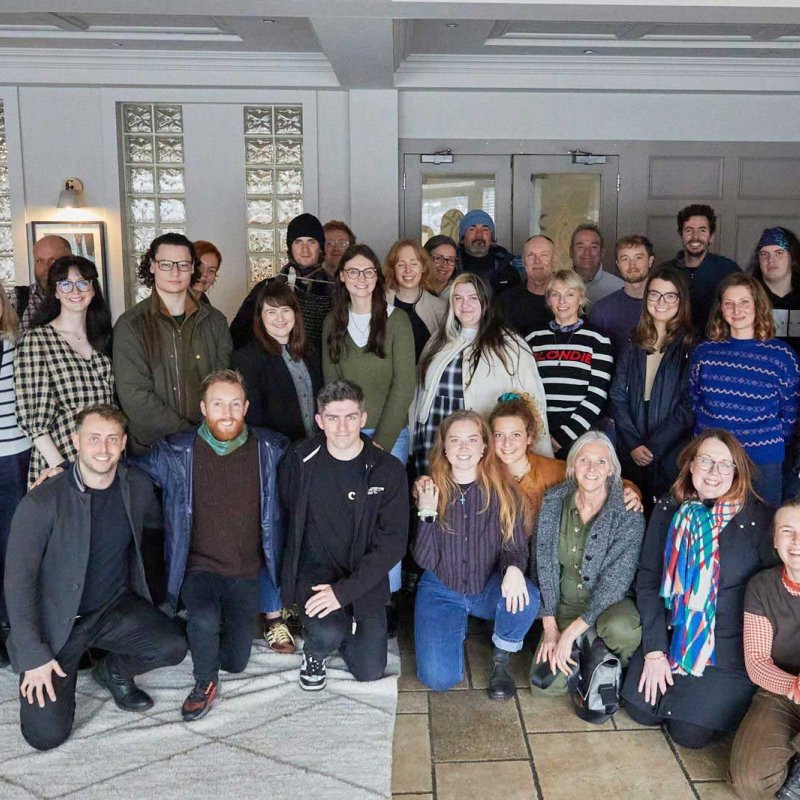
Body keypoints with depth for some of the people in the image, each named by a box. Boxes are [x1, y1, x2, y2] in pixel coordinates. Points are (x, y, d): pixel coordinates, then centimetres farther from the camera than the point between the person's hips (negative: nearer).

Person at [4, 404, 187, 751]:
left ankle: (114, 671, 11)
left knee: (173, 647, -22)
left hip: (117, 608, 4)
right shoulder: (41, 504, -20)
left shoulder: (137, 486, -7)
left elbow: (158, 521, 17)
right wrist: (33, 657, -17)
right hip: (57, 622, -3)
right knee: (46, 735, -13)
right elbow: (18, 582, -15)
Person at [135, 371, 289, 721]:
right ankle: (205, 684, -1)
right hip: (200, 568, -1)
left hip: (247, 572, 2)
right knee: (204, 621, -31)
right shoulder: (176, 453, -7)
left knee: (236, 661, 2)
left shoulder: (271, 450, -4)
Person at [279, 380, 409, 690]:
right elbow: (284, 512, 3)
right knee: (328, 635, -29)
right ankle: (314, 652, 9)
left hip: (364, 579, 1)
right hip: (315, 570, -1)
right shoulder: (300, 459, -7)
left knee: (369, 671, 2)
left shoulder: (388, 470, -10)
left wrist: (344, 590, -21)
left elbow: (393, 543, -12)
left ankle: (343, 626, 33)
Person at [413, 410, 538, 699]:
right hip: (441, 590, 0)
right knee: (439, 677, -18)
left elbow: (516, 546, -8)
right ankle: (456, 628, 16)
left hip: (488, 588, 1)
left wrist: (514, 568, -32)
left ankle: (501, 660, -1)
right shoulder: (430, 491, -8)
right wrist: (427, 513, -25)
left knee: (525, 598, -33)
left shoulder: (502, 492, -7)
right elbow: (424, 559, -11)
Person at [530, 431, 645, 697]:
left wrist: (570, 632, -22)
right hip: (564, 604, 2)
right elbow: (542, 563, -3)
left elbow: (615, 580, -18)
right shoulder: (553, 502, -6)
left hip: (608, 604, -2)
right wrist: (549, 627, -9)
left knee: (619, 628, -38)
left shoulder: (628, 514, -15)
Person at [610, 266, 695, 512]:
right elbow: (618, 396, 5)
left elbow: (688, 407, -7)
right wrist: (633, 444, -7)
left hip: (673, 454, -3)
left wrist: (653, 447, -11)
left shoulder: (691, 346, -2)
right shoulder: (634, 344, 10)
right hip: (631, 455, 3)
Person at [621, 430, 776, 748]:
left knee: (690, 733, -7)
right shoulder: (668, 509, -4)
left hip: (729, 648, -3)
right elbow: (648, 578, -3)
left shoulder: (758, 518, -13)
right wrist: (655, 650, -7)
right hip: (671, 635, 3)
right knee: (641, 710, 0)